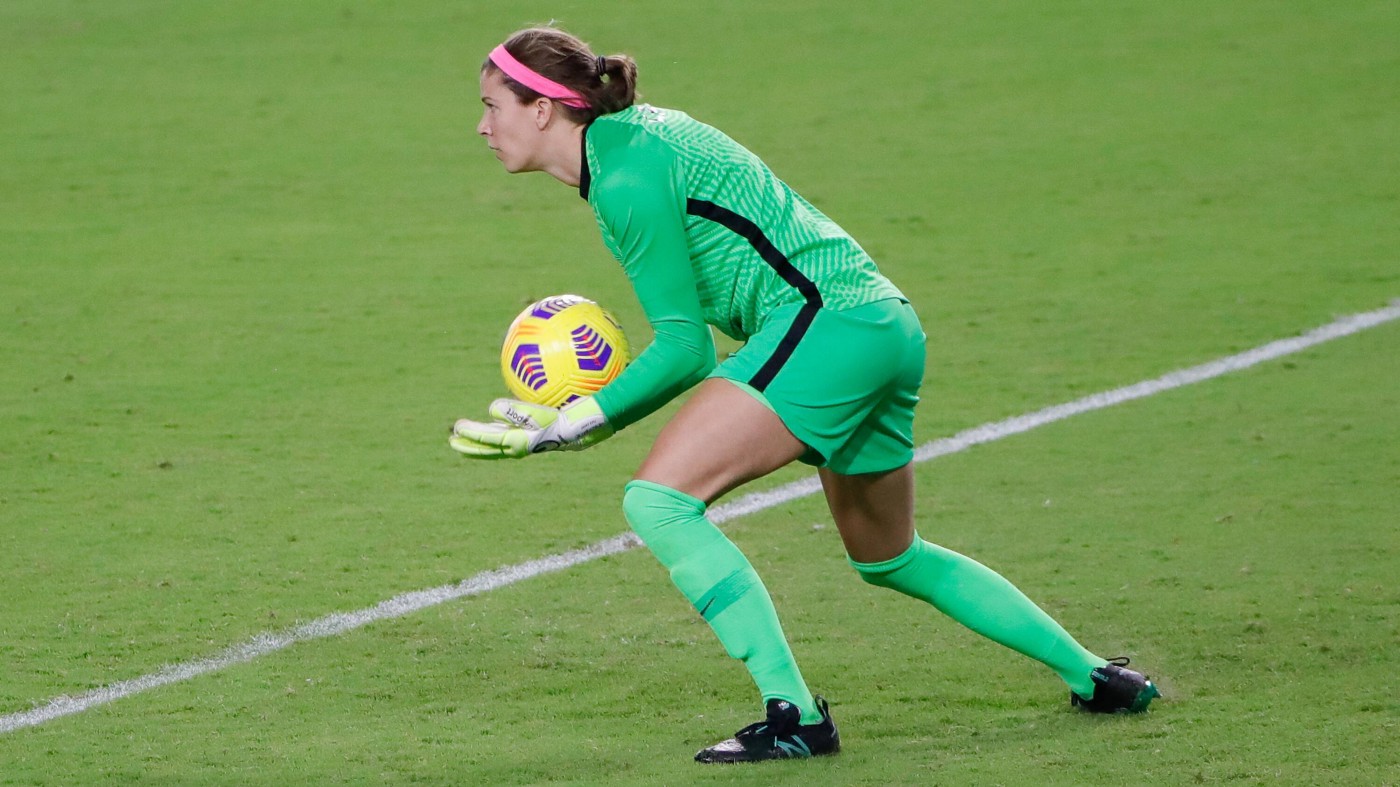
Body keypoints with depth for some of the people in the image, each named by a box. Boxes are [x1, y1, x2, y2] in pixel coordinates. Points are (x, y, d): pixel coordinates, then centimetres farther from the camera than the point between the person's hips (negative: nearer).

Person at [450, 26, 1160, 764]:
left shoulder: (627, 180, -14)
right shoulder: (637, 133, 16)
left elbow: (688, 349, -13)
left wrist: (579, 422, -13)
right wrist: (594, 410, 13)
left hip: (826, 324, -11)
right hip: (886, 323, 11)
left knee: (657, 501, -16)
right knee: (890, 558, 26)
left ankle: (795, 715, -19)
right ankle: (1093, 676, 36)